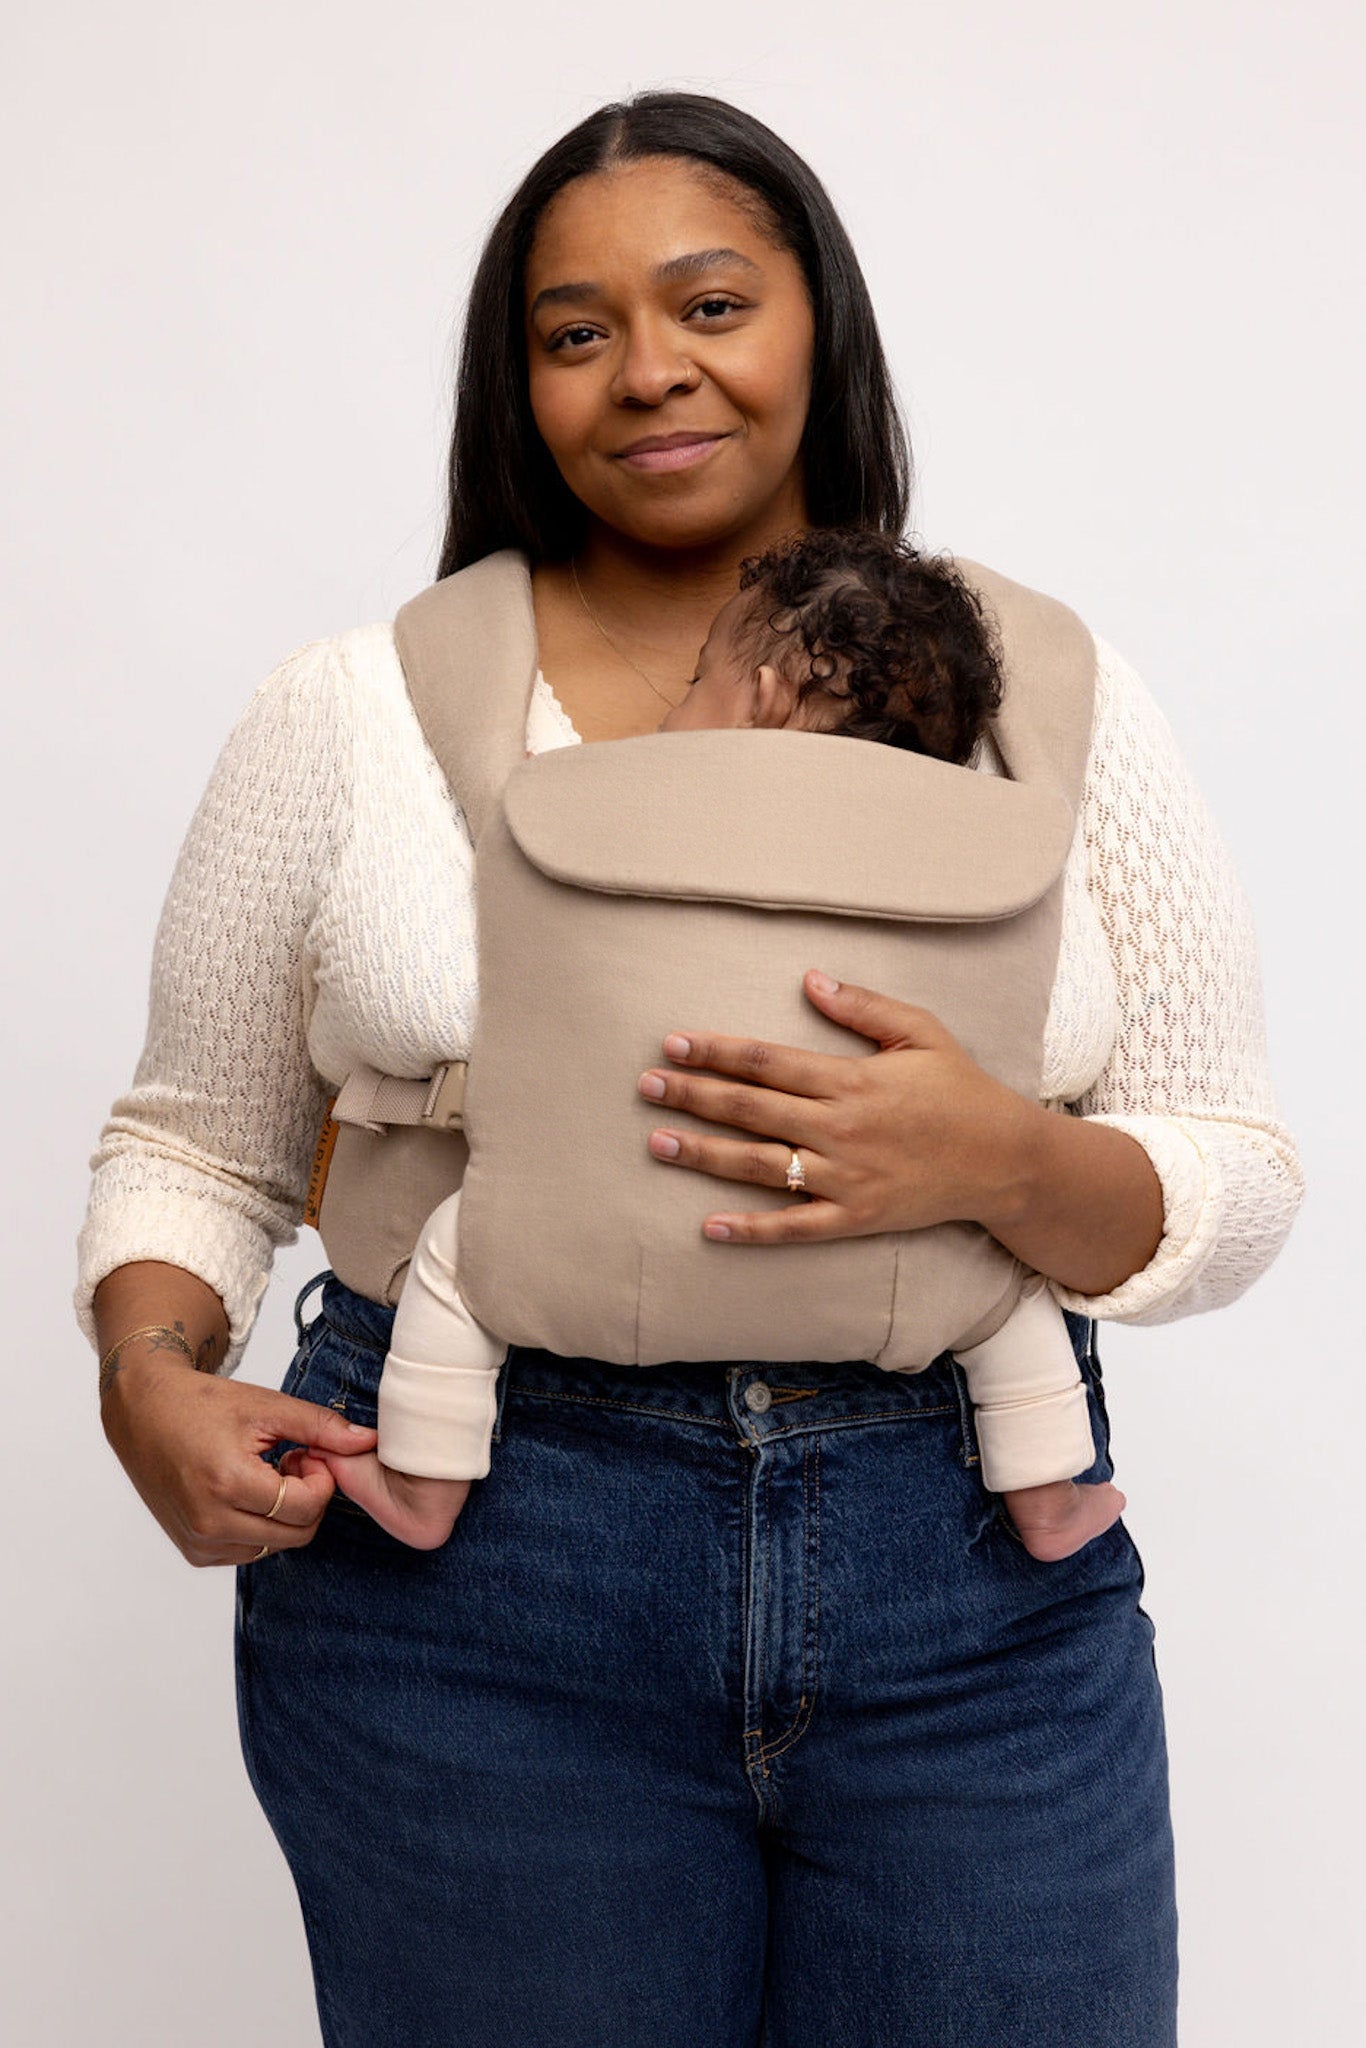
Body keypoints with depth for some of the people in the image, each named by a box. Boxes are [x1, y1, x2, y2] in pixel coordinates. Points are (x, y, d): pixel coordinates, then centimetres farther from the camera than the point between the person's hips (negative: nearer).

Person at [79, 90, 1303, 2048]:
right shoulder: (350, 710, 2)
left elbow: (1237, 1186, 1)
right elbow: (195, 1143, 9)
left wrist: (1007, 1163, -19)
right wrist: (150, 1375, -10)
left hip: (980, 1597, 1)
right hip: (469, 1599, 0)